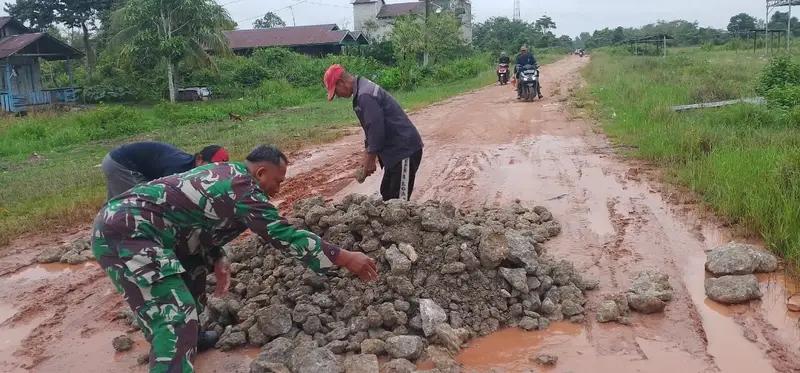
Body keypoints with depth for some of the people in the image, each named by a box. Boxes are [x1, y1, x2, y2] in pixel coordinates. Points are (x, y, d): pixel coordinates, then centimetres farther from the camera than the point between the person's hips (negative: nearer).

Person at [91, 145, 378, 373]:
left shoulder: (227, 173, 16)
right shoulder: (245, 190, -12)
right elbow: (285, 236, -14)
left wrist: (216, 259, 7)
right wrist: (345, 258, -11)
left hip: (120, 219, 11)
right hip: (128, 233, -11)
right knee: (175, 319, -16)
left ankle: (189, 336, 43)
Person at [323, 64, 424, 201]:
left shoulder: (365, 96, -20)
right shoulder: (363, 91, 14)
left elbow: (376, 130, -23)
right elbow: (371, 129, 20)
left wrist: (370, 160, -12)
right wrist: (366, 158, 18)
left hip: (405, 150, -11)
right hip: (396, 150, 11)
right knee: (386, 195, 17)